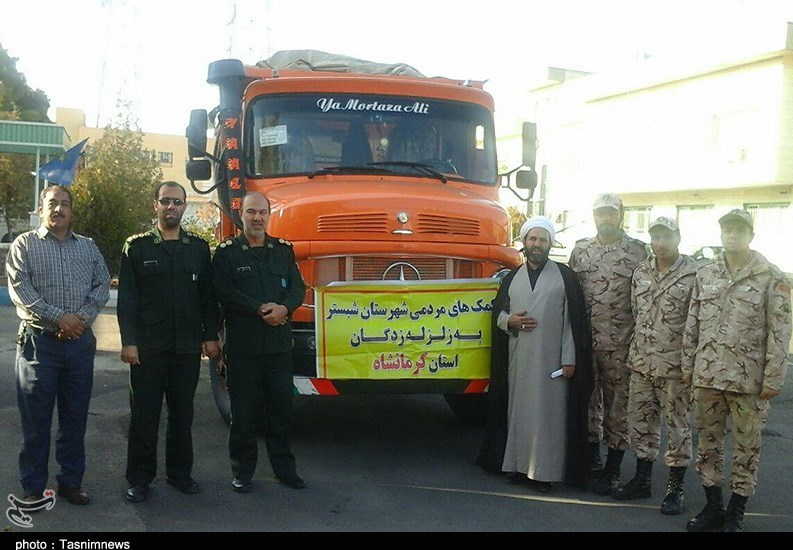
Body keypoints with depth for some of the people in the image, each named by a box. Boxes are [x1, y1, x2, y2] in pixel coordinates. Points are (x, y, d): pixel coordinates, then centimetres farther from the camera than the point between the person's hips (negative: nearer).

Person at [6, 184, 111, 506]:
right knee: (36, 419, 3)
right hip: (39, 341, -3)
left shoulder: (88, 247, 13)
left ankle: (71, 482, 20)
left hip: (81, 341, 3)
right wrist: (59, 317, -16)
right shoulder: (25, 244, 3)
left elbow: (102, 285, 5)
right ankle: (33, 488, 13)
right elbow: (19, 289, -8)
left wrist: (83, 317, -12)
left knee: (75, 418, 9)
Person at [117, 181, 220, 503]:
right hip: (148, 346, -2)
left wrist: (210, 336, 2)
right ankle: (140, 479, 14)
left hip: (188, 346, 2)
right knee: (144, 414, 4)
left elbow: (207, 296, 9)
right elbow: (126, 298, -2)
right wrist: (128, 341, -9)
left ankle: (180, 473, 23)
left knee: (182, 413, 11)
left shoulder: (198, 248, 9)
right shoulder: (137, 247, 2)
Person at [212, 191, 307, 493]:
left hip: (279, 342, 3)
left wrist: (284, 308, -14)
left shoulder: (283, 249, 12)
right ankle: (242, 471, 17)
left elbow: (298, 287, 6)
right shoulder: (226, 252, 1)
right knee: (244, 409, 4)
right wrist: (260, 309, -17)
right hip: (242, 344, -3)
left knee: (281, 406, 10)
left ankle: (285, 468, 22)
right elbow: (224, 292, -10)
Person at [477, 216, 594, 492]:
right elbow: (497, 312, 18)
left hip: (552, 359, -3)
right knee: (518, 408, 6)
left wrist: (569, 358, -8)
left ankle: (545, 470, 5)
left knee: (548, 412, -2)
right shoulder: (512, 278, 13)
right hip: (518, 358, 3)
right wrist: (510, 321, -5)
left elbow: (573, 320, -1)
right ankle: (518, 464, 15)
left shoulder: (564, 276, 3)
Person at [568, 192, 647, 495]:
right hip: (584, 341, 3)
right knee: (588, 401, 12)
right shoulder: (580, 249, 10)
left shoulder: (638, 251, 0)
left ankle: (612, 471, 13)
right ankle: (592, 458, 27)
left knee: (618, 405, 3)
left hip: (621, 345, -3)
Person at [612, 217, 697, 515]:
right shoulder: (641, 272, 9)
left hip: (675, 366, -6)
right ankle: (642, 479, 28)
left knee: (677, 426, 4)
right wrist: (639, 348, 14)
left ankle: (675, 488, 16)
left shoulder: (694, 274, -8)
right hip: (642, 363, 6)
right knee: (640, 421, 13)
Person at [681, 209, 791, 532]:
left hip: (749, 379, -4)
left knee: (746, 446, 7)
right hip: (707, 374, 4)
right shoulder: (705, 274, 7)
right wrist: (688, 365, 8)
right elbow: (692, 324, 11)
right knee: (708, 442, 11)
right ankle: (712, 506, 26)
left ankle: (735, 513, 21)